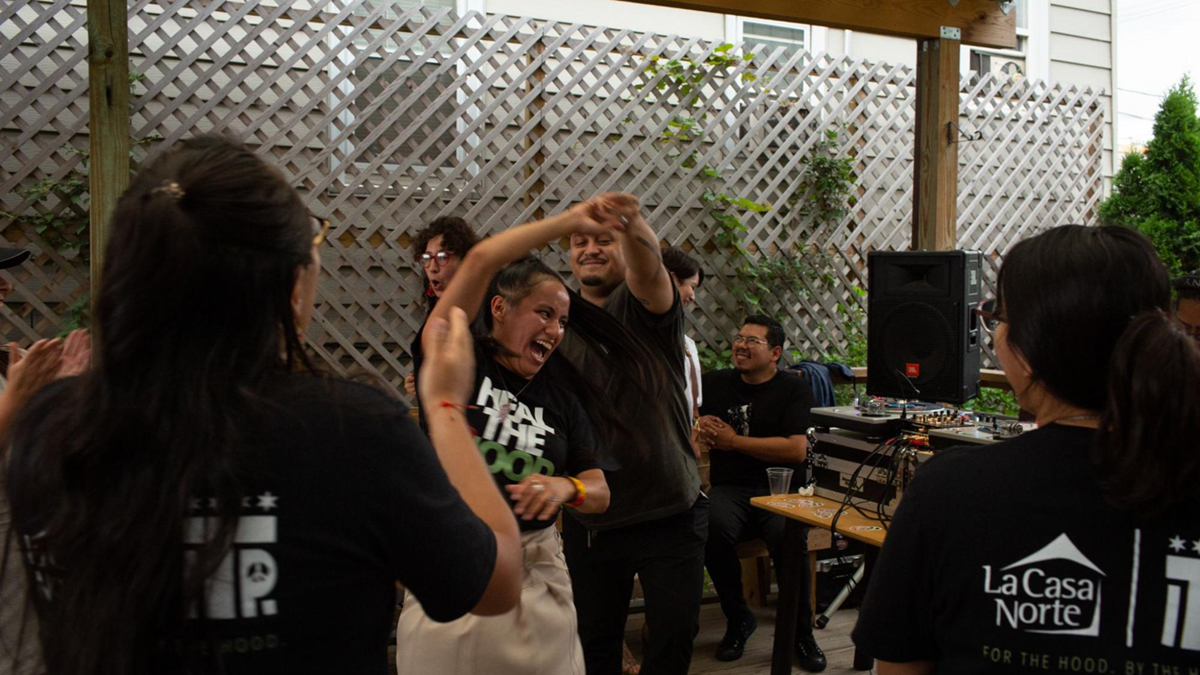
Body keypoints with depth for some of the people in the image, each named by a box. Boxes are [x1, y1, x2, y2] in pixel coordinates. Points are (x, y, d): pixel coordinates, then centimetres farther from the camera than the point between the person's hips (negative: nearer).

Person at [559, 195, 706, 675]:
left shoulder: (642, 306, -7)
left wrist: (631, 223, -53)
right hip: (587, 519, 4)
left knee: (675, 635, 5)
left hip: (669, 514, -4)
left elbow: (648, 270, -32)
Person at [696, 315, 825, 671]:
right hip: (730, 489, 2)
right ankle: (738, 620, -6)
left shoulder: (794, 388, 4)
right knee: (713, 528, -33)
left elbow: (796, 449, -8)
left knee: (788, 538, -34)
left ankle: (801, 631, -6)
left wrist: (733, 441, -6)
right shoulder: (716, 382, 15)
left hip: (780, 490, -2)